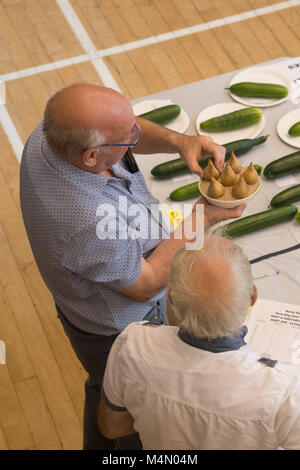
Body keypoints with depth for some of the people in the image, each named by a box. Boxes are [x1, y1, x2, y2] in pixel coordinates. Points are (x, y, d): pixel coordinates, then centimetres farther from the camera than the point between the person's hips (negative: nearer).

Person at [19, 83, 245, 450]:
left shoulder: (46, 137, -24)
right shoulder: (92, 225, -47)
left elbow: (134, 130, -4)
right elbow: (146, 284, -26)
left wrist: (178, 141, -22)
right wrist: (202, 218, -23)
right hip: (118, 334, -8)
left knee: (105, 392, 36)